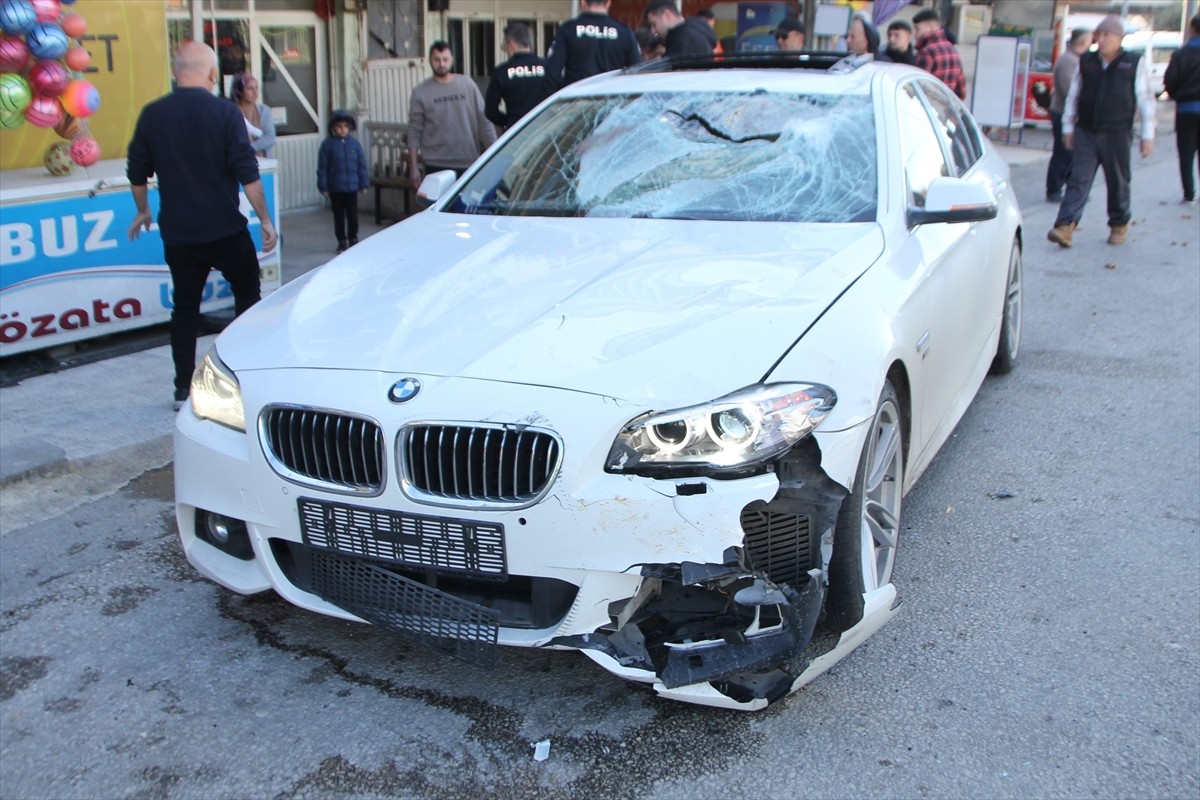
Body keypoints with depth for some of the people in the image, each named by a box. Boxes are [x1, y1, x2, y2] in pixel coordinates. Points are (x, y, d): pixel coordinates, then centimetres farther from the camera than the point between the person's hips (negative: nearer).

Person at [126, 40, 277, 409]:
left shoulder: (152, 115, 0)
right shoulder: (225, 112, -10)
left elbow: (137, 173, 8)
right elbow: (248, 173, -13)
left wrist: (143, 211, 24)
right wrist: (265, 220, -6)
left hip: (178, 233, 3)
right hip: (226, 230, -3)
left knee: (185, 307, 12)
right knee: (248, 296, 15)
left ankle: (184, 389, 12)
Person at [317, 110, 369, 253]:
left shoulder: (354, 143, 0)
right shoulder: (328, 144, -5)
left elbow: (361, 164, 5)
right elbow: (322, 167, -3)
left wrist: (364, 183, 3)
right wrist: (323, 186, -6)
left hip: (352, 187, 1)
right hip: (335, 189, -1)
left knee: (353, 215, 7)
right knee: (339, 216, 8)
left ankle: (353, 239, 21)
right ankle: (342, 241, 18)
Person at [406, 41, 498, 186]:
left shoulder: (467, 84, 3)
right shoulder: (421, 92, 1)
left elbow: (484, 121, 4)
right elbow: (414, 132, 2)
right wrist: (413, 166, -2)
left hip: (469, 163, 1)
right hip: (436, 166, -1)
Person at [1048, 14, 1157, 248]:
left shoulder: (1135, 64, 0)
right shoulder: (1085, 62, 7)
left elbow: (1146, 101, 2)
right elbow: (1073, 96, 14)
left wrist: (1148, 136, 0)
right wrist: (1068, 128, 12)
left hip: (1117, 134, -1)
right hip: (1086, 132, 2)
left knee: (1118, 182, 9)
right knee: (1078, 180, -8)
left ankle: (1119, 225, 25)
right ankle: (1065, 227, -16)